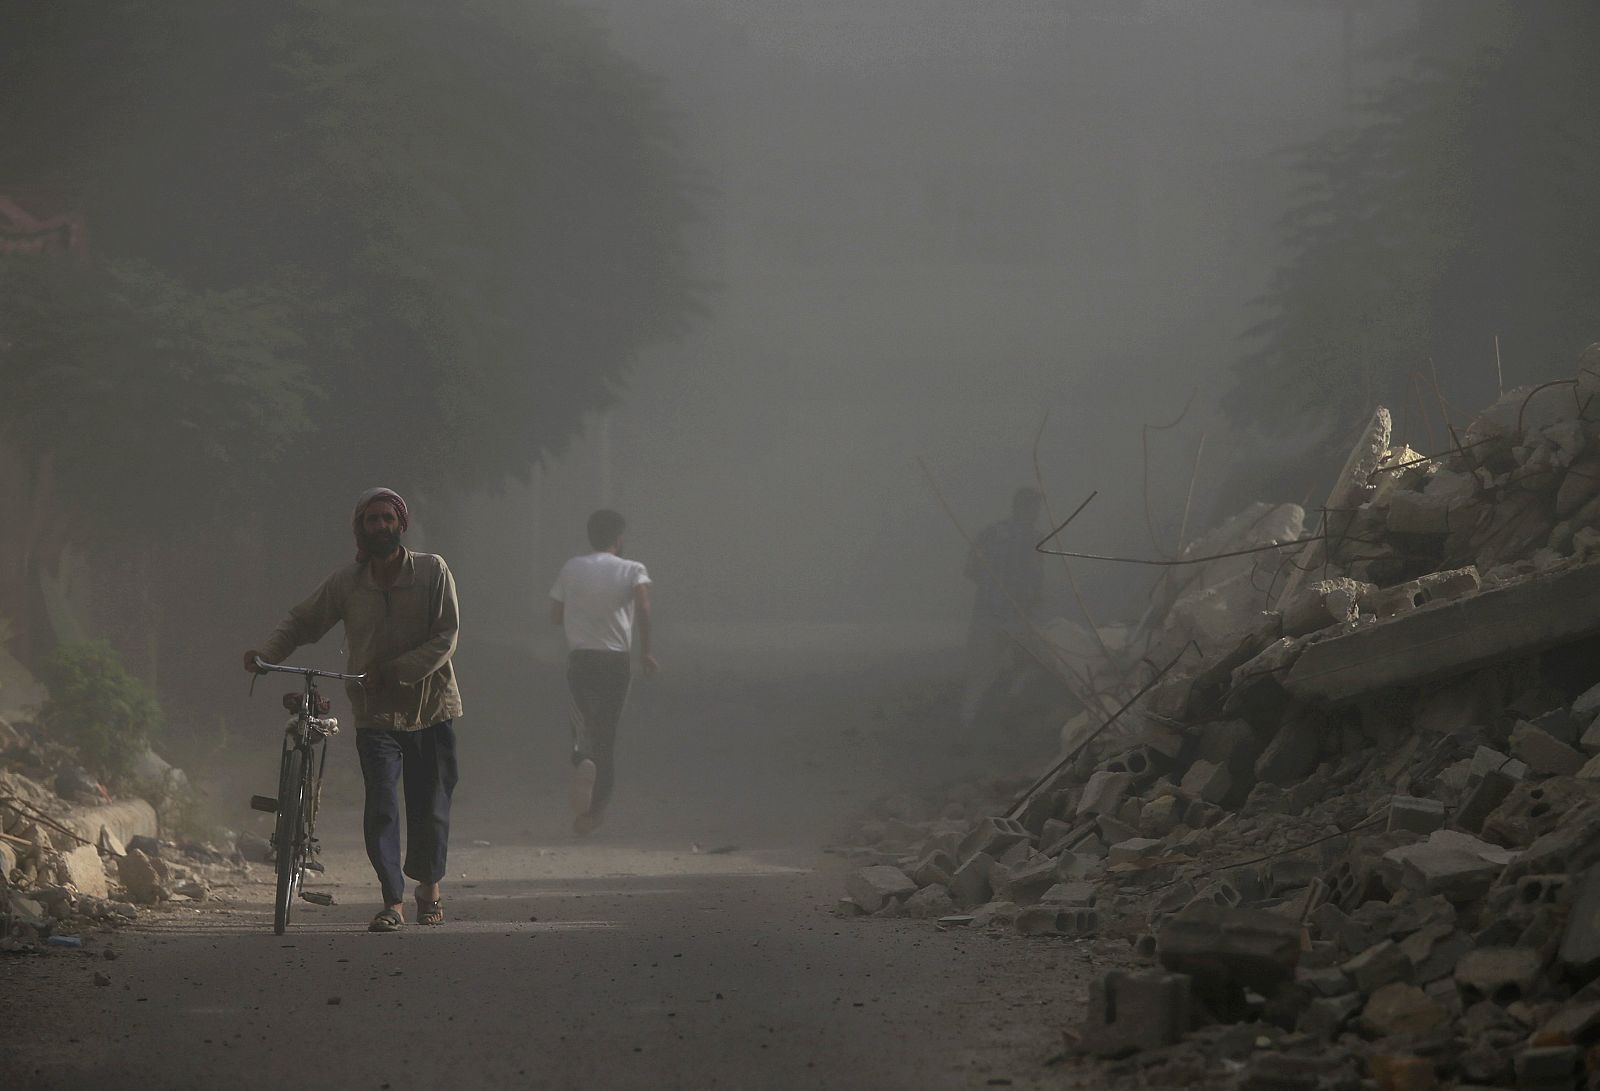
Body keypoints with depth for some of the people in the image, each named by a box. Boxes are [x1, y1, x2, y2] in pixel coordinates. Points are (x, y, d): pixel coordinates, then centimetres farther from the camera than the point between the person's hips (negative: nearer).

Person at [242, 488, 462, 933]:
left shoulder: (432, 571, -4)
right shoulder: (346, 583, 0)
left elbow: (445, 638, -9)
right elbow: (302, 622, 8)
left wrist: (394, 671, -19)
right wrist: (266, 654, -9)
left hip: (430, 708, 0)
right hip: (376, 713, 0)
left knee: (430, 807, 7)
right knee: (380, 807, -13)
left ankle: (429, 886, 32)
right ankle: (392, 902, -9)